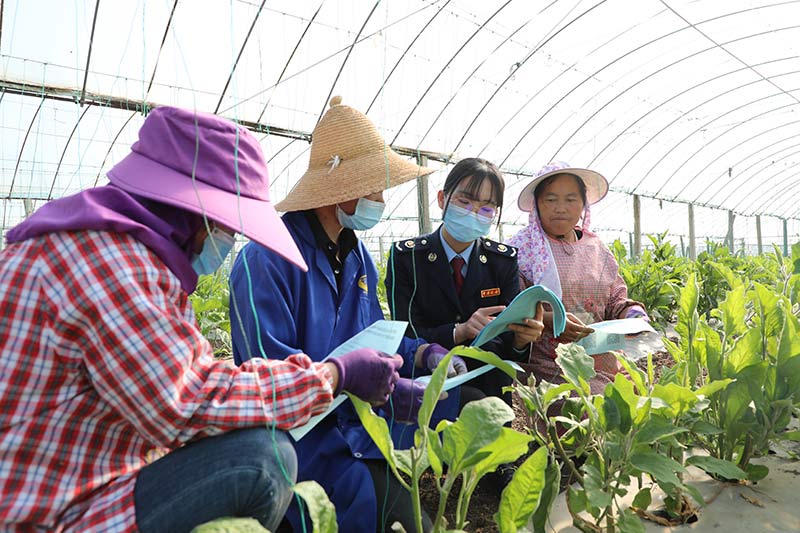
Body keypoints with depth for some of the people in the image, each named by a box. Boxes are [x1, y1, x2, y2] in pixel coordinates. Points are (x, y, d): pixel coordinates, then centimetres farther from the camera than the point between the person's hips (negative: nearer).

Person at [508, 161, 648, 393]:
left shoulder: (597, 248, 15)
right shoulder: (520, 249, -2)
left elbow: (616, 300, 22)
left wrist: (633, 313, 1)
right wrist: (547, 319, -24)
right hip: (549, 365, -6)